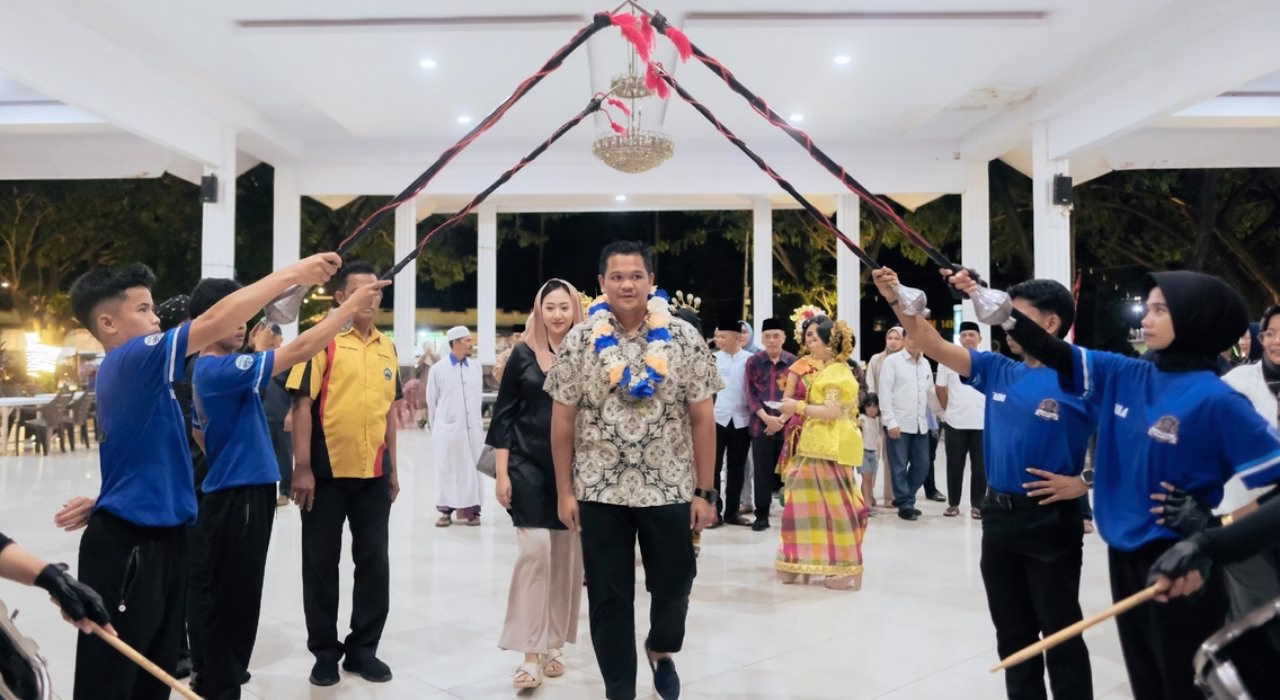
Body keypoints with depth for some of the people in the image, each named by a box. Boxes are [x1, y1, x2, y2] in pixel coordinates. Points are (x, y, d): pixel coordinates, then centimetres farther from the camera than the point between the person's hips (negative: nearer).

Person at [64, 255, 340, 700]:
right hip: (127, 543, -10)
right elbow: (214, 322, -26)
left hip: (158, 535, 10)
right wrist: (292, 274, -23)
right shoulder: (132, 359, -17)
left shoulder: (131, 368, 13)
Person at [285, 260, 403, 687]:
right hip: (327, 471, -4)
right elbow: (303, 405, -9)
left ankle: (363, 648, 22)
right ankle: (325, 652, 21)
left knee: (374, 562, 9)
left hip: (373, 474, 5)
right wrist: (302, 468, -14)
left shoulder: (387, 348, 10)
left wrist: (392, 467, 13)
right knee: (321, 563, 7)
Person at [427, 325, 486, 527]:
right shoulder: (438, 369, -4)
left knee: (472, 469, 5)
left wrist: (476, 421, 14)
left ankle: (471, 510, 13)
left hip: (472, 428, 3)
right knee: (446, 471, 4)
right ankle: (446, 510, 14)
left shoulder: (476, 367, 4)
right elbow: (431, 401, 4)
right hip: (447, 429, -2)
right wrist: (437, 427, 11)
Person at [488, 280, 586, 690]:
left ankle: (552, 645, 22)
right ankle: (531, 652, 0)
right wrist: (502, 472, -3)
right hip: (529, 467, -1)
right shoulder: (523, 354, 1)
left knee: (566, 557, 7)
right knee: (535, 551, -8)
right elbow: (503, 415, 2)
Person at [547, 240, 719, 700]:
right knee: (609, 597, 8)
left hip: (670, 489, 0)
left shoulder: (684, 338, -4)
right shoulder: (580, 340, -2)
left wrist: (705, 491, -4)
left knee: (674, 586, 12)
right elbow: (562, 420, 1)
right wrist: (564, 491, -1)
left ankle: (660, 649, 44)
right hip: (599, 490, 0)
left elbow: (703, 419, -2)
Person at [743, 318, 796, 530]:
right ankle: (762, 515, 11)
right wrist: (766, 418, -12)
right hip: (761, 424, 0)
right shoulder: (753, 362, 3)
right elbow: (750, 395, 0)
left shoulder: (793, 362, 4)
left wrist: (783, 418, -9)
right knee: (762, 472, 2)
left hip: (787, 424, 0)